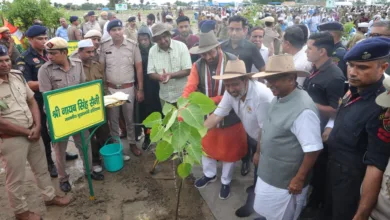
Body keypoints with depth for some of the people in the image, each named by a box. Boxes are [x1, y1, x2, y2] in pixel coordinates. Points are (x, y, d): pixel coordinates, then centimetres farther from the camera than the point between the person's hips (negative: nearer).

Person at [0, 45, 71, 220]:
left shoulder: (17, 75, 0)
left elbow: (32, 101, 6)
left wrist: (37, 127, -6)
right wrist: (27, 132, -12)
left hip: (32, 132, 6)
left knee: (41, 167, 21)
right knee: (16, 178, 11)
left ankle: (50, 196, 41)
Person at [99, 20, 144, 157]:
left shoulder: (133, 45, -6)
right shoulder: (104, 47, -2)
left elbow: (139, 68, -2)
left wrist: (140, 89, -4)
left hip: (128, 88, -1)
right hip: (110, 88, 1)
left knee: (129, 118, 12)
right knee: (113, 119, 12)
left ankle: (132, 143, 28)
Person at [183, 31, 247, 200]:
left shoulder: (234, 62, -19)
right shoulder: (198, 66, -10)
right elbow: (189, 89, -19)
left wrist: (209, 101, -29)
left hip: (229, 115, -3)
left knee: (229, 149, 15)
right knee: (206, 145, 21)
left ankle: (226, 181, 40)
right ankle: (209, 174, 49)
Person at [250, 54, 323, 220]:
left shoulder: (303, 109, -28)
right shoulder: (278, 99, 0)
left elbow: (313, 149, -25)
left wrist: (299, 179, -17)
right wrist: (259, 152, 19)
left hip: (285, 182, -7)